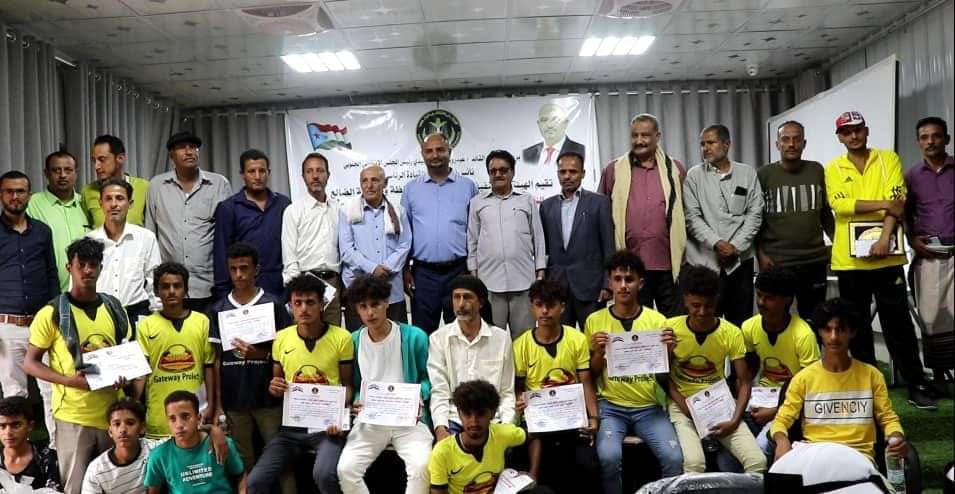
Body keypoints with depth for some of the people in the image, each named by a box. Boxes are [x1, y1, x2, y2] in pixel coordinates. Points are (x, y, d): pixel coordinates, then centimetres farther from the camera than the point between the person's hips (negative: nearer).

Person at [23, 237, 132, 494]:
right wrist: (69, 380, -19)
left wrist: (124, 376, -5)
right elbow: (30, 363, -4)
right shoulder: (52, 313, -7)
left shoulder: (114, 308, 6)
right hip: (72, 416, -4)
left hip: (112, 412, 4)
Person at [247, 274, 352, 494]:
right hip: (291, 425, 4)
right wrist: (274, 388, -6)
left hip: (327, 424, -4)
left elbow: (347, 384, 1)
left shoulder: (341, 338, -5)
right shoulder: (281, 339, 5)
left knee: (324, 474, -31)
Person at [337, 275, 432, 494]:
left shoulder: (414, 337, -4)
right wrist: (356, 403, -6)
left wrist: (419, 394, -13)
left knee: (421, 466, -30)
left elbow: (428, 378, 7)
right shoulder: (353, 342, 4)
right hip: (369, 421, 2)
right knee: (346, 469, -23)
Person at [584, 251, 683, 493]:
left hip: (649, 407, 1)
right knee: (609, 456, -29)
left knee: (673, 457, -23)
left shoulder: (657, 321, 3)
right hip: (610, 406, -1)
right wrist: (598, 353, -11)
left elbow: (664, 381, 7)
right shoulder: (595, 321, 2)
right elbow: (590, 377, 8)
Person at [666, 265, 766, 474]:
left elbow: (744, 383, -2)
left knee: (758, 461, -18)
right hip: (683, 404, -2)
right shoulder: (671, 328, -8)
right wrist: (685, 406, -14)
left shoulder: (731, 333, -6)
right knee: (694, 461, -31)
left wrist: (735, 421, -16)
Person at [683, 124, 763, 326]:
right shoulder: (694, 176, 4)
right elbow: (692, 217, -3)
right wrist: (717, 244, -14)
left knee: (741, 322, 6)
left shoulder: (747, 173, 8)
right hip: (703, 260, -1)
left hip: (740, 260, 2)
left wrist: (736, 246, -7)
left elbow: (754, 214, 3)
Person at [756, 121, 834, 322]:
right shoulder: (763, 175, -1)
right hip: (776, 262, -3)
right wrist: (760, 254, -7)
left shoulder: (817, 171, 7)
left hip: (815, 260, 3)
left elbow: (825, 213, 16)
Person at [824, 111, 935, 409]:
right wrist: (885, 204, -15)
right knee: (857, 326, 9)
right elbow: (839, 205, -10)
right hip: (849, 259, 1)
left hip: (886, 256, -1)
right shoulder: (833, 169, 6)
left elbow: (898, 201, -6)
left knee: (898, 323, 2)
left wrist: (885, 237, -18)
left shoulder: (889, 159, 5)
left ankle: (916, 386, 10)